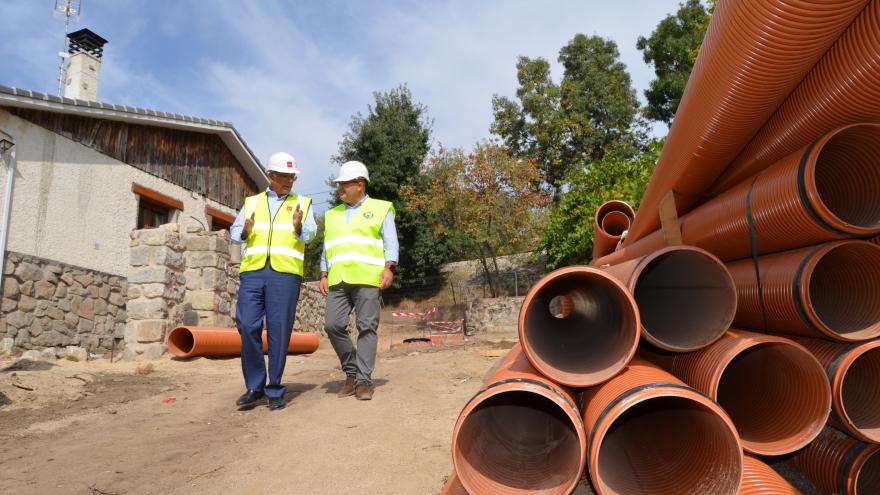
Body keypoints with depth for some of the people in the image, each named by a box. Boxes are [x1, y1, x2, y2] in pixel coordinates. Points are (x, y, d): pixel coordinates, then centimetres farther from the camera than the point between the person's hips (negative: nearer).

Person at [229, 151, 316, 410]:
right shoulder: (252, 202, 20)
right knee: (248, 327, -2)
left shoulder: (302, 203, 13)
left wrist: (298, 227, -22)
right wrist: (245, 232, -10)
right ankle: (254, 387, 13)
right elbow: (234, 231, 12)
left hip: (285, 273, -2)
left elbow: (309, 233, -1)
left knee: (279, 331, -2)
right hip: (252, 271, 2)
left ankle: (274, 390, 11)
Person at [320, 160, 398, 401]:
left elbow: (390, 242, 2)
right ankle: (351, 371, 13)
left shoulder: (380, 209, 10)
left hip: (367, 279, -4)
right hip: (338, 280, 4)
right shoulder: (332, 214, 24)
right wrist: (323, 275, 12)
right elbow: (327, 248, 23)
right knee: (333, 325, -5)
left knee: (366, 328, -4)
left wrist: (389, 268, -12)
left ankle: (363, 380, 2)